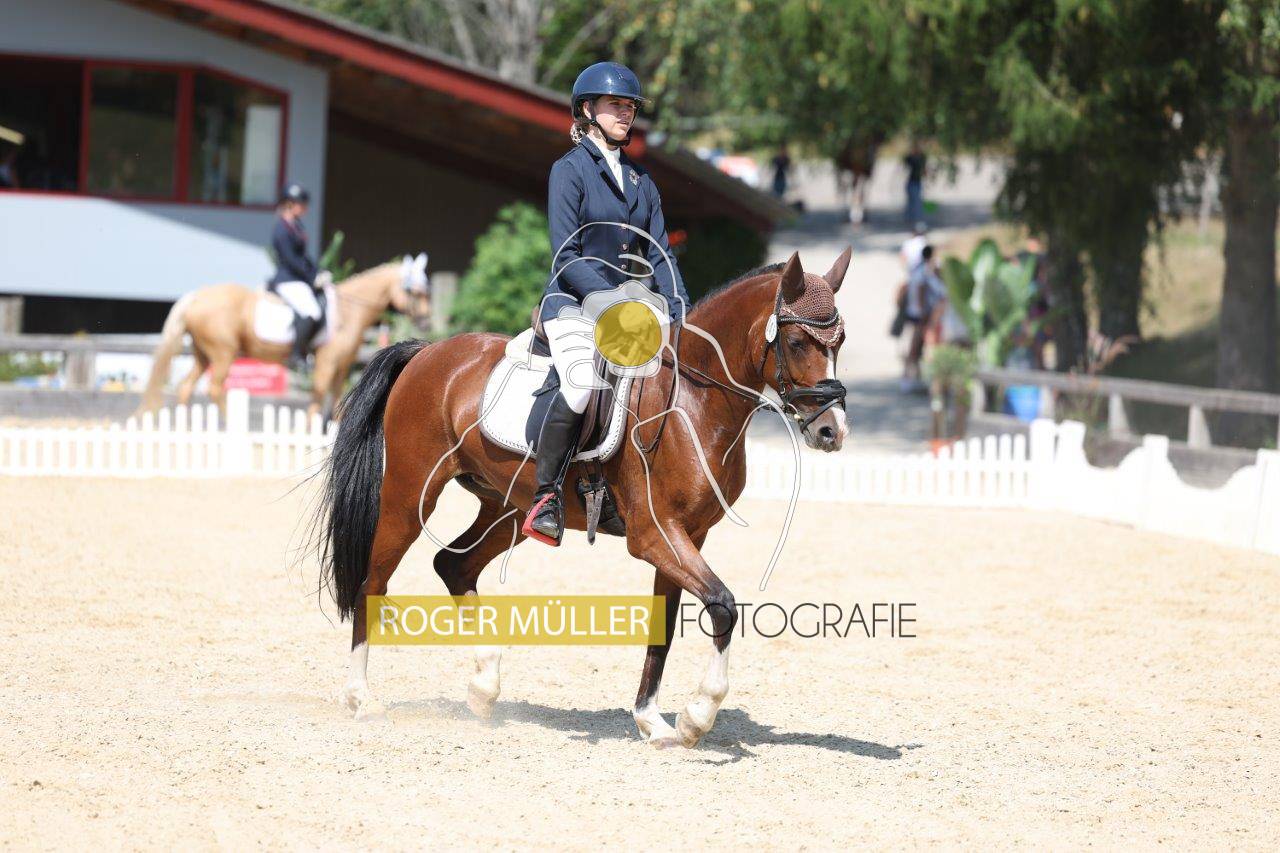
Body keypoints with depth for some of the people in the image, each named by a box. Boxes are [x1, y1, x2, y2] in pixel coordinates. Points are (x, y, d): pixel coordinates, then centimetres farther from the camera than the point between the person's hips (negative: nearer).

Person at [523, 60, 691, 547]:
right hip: (573, 303, -7)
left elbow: (659, 255, 14)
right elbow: (566, 256, -10)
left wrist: (679, 309, -2)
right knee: (583, 382, -33)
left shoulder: (641, 181, 17)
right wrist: (611, 299, -21)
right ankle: (546, 496, -23)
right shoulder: (570, 170, -2)